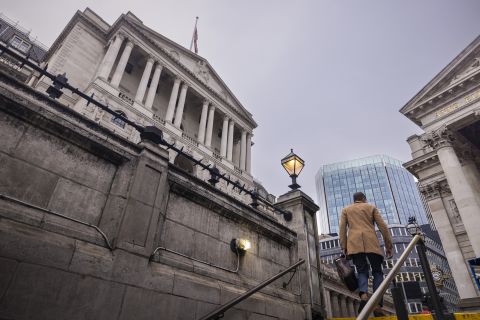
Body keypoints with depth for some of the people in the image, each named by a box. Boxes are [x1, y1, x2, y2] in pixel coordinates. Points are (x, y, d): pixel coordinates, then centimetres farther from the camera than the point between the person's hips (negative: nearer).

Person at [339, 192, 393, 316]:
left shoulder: (346, 210, 21)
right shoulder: (371, 207, 20)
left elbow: (342, 229, 9)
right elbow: (383, 226, 12)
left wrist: (344, 247, 5)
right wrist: (388, 246, 12)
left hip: (354, 243, 1)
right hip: (371, 243, -1)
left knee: (362, 271, 3)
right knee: (377, 272, 6)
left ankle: (364, 295, -26)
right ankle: (378, 305, -9)